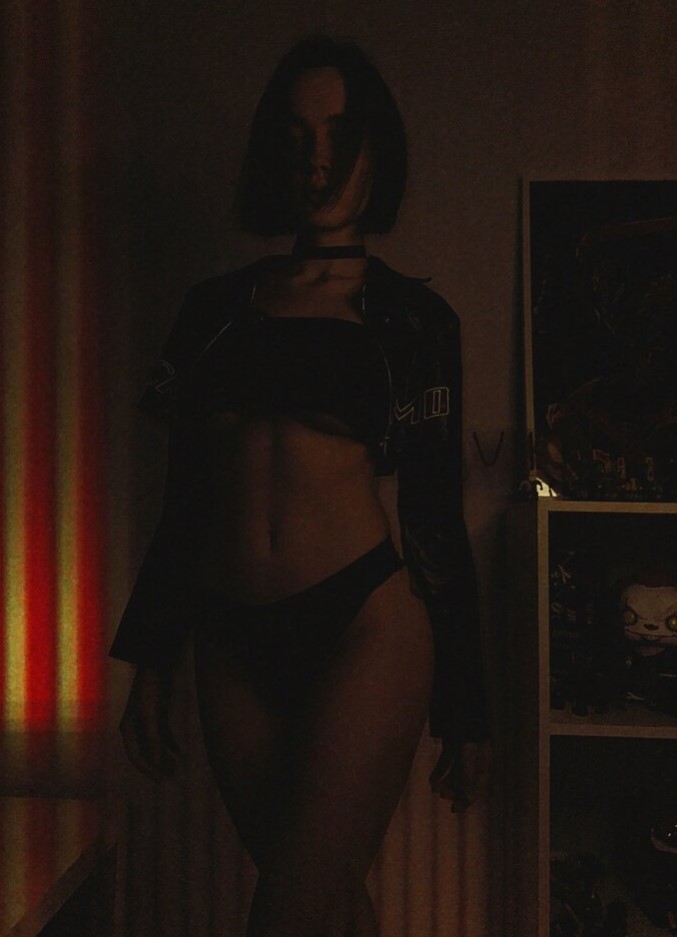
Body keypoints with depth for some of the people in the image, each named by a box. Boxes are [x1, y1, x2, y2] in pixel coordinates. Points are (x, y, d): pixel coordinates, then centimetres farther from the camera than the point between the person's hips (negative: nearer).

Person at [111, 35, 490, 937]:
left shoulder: (412, 316, 5)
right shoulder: (216, 306, 12)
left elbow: (437, 511, 5)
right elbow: (184, 497, 14)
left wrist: (462, 705, 6)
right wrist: (151, 662, 11)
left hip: (367, 624, -3)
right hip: (233, 643, 3)